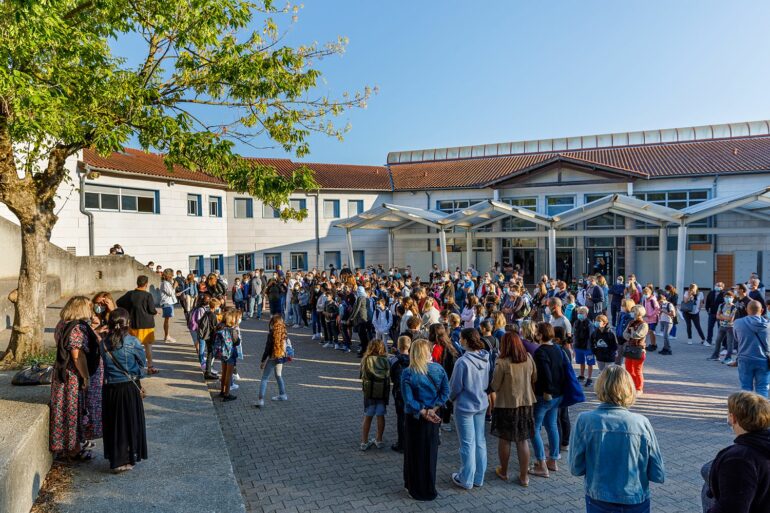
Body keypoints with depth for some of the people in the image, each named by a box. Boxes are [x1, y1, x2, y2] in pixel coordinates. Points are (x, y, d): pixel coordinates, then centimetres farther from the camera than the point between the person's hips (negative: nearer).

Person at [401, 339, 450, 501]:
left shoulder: (408, 373, -17)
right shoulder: (439, 369, -8)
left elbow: (409, 400, -20)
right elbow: (445, 392, -10)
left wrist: (423, 412, -14)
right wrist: (432, 409, -13)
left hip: (415, 417, -3)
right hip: (433, 417, 3)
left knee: (415, 452, 13)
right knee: (430, 451, 18)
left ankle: (417, 490, 25)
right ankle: (430, 489, 33)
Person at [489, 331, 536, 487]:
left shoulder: (502, 362, -20)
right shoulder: (529, 359, -6)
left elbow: (494, 386, -14)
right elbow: (534, 379, 6)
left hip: (506, 404, -4)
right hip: (526, 404, 4)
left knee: (504, 439, 14)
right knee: (523, 440, 13)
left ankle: (503, 471, 29)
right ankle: (524, 476, 20)